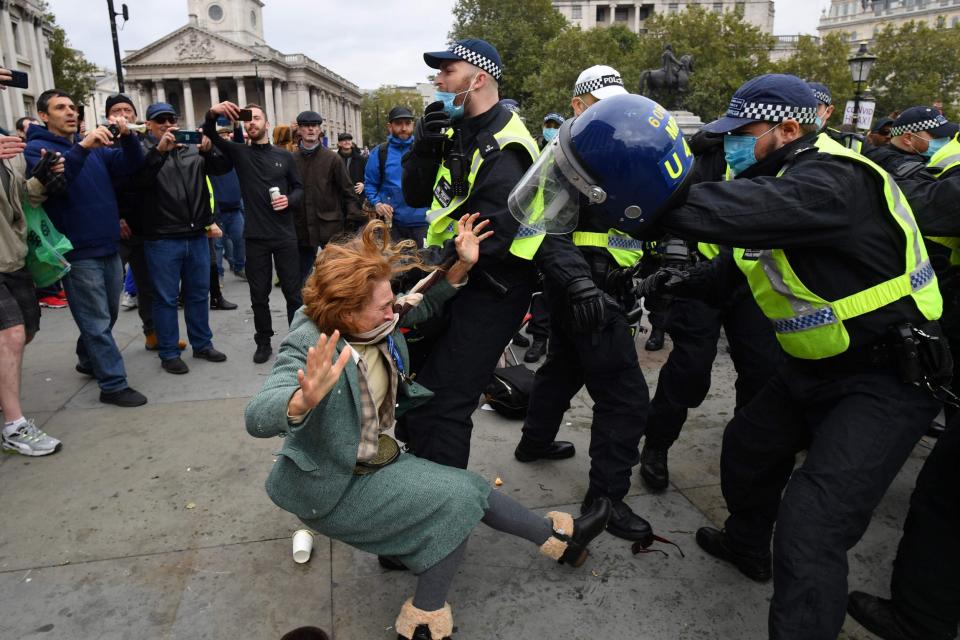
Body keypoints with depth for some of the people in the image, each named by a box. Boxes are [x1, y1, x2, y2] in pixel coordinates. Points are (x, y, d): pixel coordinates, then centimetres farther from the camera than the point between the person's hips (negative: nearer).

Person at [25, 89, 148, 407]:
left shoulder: (95, 147, 14)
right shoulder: (37, 148, -4)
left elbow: (131, 165, 2)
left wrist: (126, 136, -17)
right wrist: (82, 147, -33)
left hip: (109, 248, 7)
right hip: (78, 252, -6)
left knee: (107, 315, 18)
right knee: (97, 321, -3)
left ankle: (88, 360, 39)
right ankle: (113, 384, 3)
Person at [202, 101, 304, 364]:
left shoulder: (284, 156, 6)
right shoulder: (239, 152, 4)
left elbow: (299, 188, 11)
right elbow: (210, 134, -8)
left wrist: (290, 200, -11)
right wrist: (213, 114, -29)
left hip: (285, 235, 0)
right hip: (255, 237, 0)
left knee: (293, 291, 6)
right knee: (259, 294, 8)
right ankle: (263, 342, 22)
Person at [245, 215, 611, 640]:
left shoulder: (376, 326, -9)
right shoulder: (310, 347, -29)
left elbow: (421, 307, 9)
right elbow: (256, 418, -42)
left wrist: (461, 266, -7)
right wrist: (305, 398, -64)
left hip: (375, 461, 7)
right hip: (331, 488, -7)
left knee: (467, 488, 3)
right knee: (456, 498, -15)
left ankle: (559, 537, 22)